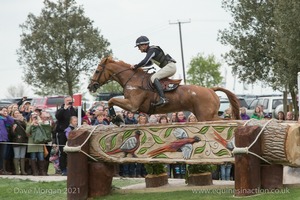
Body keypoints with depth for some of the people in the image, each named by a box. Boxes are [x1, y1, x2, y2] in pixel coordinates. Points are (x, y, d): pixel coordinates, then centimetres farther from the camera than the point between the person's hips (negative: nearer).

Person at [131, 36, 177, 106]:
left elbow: (145, 61, -26)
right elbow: (149, 63, 31)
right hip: (169, 67, 11)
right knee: (155, 77, 23)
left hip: (170, 66, -11)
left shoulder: (152, 50, -14)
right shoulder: (150, 50, 16)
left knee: (154, 78, -23)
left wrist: (136, 66, -12)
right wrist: (137, 66, 20)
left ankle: (163, 98, -37)